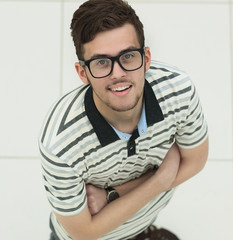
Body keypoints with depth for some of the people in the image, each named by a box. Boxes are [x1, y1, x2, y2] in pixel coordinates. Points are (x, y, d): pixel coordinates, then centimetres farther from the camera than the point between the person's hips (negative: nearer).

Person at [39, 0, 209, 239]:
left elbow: (195, 160, -15)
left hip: (153, 203, 3)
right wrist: (162, 180, -29)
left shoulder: (179, 88, -34)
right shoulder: (60, 146, -43)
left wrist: (112, 194, -24)